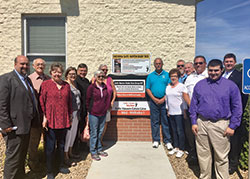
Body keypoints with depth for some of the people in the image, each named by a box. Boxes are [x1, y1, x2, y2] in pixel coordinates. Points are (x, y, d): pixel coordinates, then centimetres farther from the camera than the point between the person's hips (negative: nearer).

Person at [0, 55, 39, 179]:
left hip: (27, 126, 8)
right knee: (13, 158, 2)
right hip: (14, 127, -8)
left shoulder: (27, 79, 15)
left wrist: (34, 121, 11)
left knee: (22, 156, 21)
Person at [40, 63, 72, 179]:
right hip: (51, 120, -4)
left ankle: (61, 166, 33)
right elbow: (42, 102, -4)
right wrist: (44, 117, -9)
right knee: (50, 146, 4)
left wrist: (70, 116, 11)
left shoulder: (66, 85, 7)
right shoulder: (45, 84, -2)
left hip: (64, 120, 4)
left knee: (61, 144, 16)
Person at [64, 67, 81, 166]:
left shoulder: (75, 85, 14)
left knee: (73, 132, 16)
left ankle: (70, 152, 32)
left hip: (76, 112, 8)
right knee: (68, 133, -1)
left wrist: (78, 112, 14)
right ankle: (65, 156, 12)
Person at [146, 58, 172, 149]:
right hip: (153, 101, 1)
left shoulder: (167, 75, 6)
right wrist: (154, 99, -7)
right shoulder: (150, 76, 10)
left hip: (164, 101, -1)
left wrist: (163, 99, -11)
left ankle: (167, 141, 8)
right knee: (154, 121, 5)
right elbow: (147, 89, 5)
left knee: (166, 121, 1)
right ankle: (156, 140, 14)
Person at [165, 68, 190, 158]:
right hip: (171, 113, 6)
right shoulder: (168, 87, 12)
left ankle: (181, 149, 9)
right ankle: (176, 147, 24)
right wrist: (168, 110, 15)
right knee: (174, 130, 13)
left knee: (180, 131, -2)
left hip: (179, 112, -6)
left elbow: (187, 99, -10)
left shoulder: (182, 86, -6)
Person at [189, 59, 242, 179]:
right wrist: (194, 122, 3)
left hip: (220, 125, -2)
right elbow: (193, 105, 9)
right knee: (203, 154, 13)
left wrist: (232, 126, -4)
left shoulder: (230, 85, 1)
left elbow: (237, 108, 1)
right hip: (201, 124, 3)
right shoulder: (199, 85, 7)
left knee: (221, 157, 6)